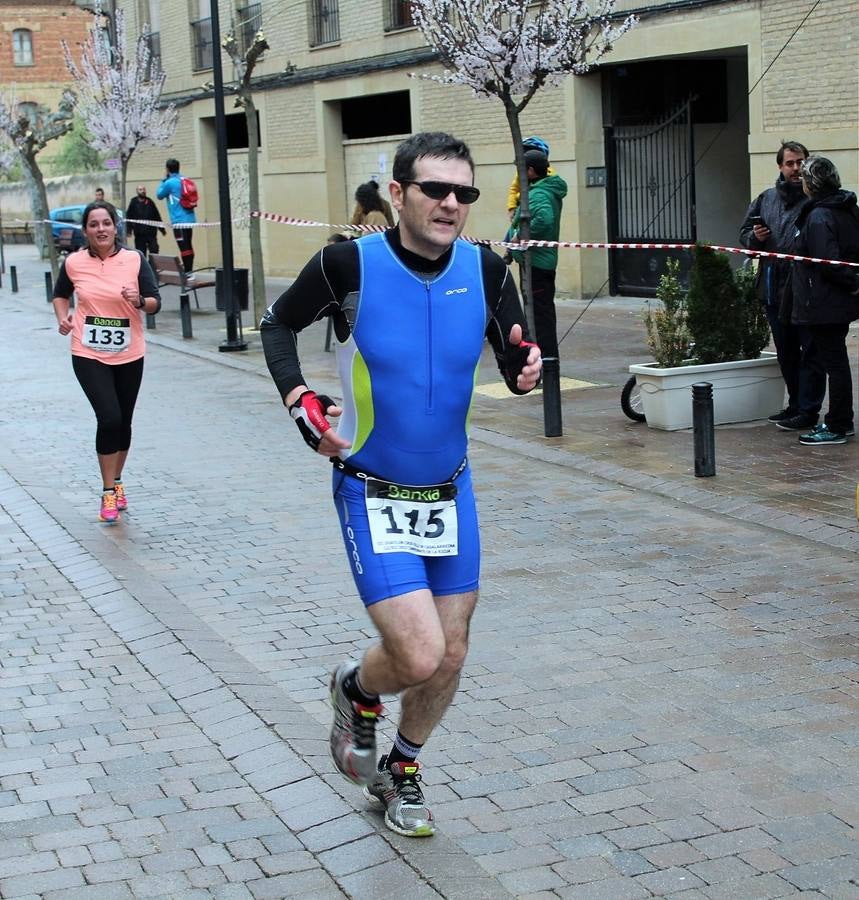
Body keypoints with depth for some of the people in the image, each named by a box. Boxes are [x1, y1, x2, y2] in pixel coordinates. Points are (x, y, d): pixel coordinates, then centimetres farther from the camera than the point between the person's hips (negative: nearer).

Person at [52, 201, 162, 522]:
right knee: (109, 418, -14)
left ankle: (116, 482, 34)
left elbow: (155, 303, -5)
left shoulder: (134, 260, -6)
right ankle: (108, 493, -2)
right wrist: (63, 317, -2)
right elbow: (60, 294, 16)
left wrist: (139, 301, -26)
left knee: (123, 423, 12)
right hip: (89, 355, -1)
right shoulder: (73, 263, -4)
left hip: (129, 355, 2)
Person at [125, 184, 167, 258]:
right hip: (139, 234, -1)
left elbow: (157, 216, 11)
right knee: (141, 253, 4)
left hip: (151, 232, 1)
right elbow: (129, 217, -2)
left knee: (154, 250, -1)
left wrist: (162, 229, 12)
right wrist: (129, 229, -11)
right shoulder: (134, 202, 1)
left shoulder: (150, 202, 8)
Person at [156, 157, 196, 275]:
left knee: (184, 247, -7)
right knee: (188, 246, 12)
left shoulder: (169, 183, -11)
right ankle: (189, 271, 16)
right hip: (190, 218, 8)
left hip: (179, 220, -8)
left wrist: (163, 179, 11)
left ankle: (187, 272, -8)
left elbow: (159, 195, 4)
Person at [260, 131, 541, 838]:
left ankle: (401, 768, 39)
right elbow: (278, 324, 2)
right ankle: (356, 689, 22)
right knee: (419, 657, -15)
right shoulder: (349, 264, -17)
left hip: (450, 491, 4)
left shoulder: (485, 269, -8)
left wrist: (525, 369, -19)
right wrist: (299, 400, -12)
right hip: (372, 494, -4)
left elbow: (515, 357, 5)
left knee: (450, 657, 12)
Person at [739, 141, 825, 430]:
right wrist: (755, 236, 0)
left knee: (810, 352, -1)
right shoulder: (766, 199, 13)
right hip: (773, 288, 7)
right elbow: (744, 233, 21)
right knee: (786, 352, 16)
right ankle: (795, 405, 28)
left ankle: (808, 410, 4)